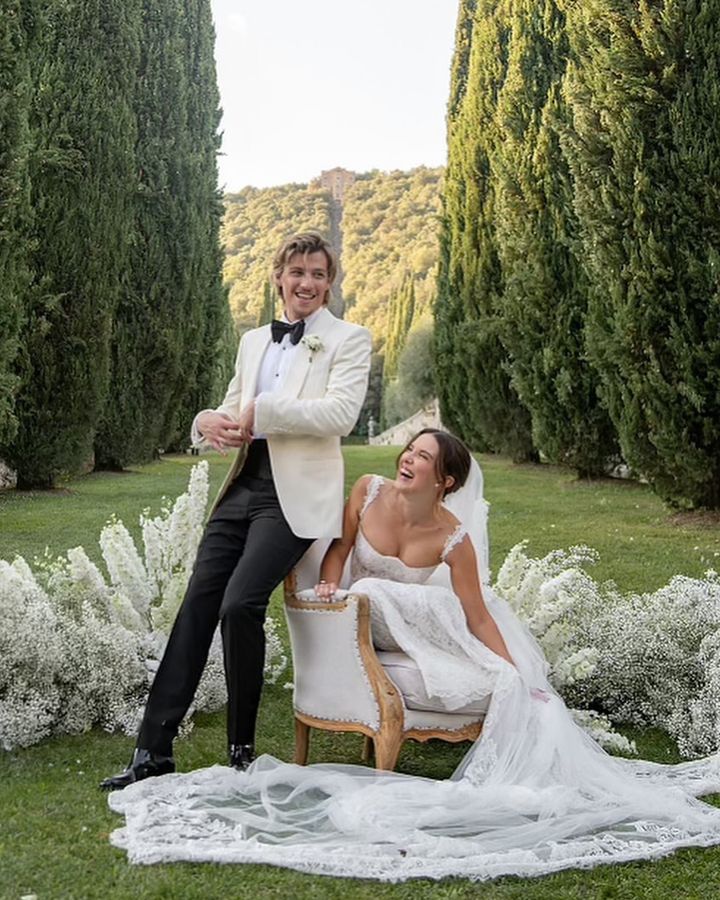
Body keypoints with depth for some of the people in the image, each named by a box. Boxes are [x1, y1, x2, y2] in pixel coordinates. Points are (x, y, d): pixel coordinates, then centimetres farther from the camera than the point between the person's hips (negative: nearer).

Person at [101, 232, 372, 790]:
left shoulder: (349, 340, 2)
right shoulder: (254, 341, 20)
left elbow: (341, 413, -12)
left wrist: (260, 411, -15)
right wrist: (211, 421, -4)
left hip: (296, 493, -6)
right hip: (244, 486, 6)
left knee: (240, 605, -19)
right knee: (196, 608, -1)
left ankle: (242, 750, 0)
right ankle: (154, 750, 6)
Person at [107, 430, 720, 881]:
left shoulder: (454, 537, -18)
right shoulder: (369, 492, -13)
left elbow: (478, 617, -16)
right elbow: (340, 546, 2)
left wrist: (519, 677, -22)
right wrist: (329, 582, -18)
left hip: (424, 624, -1)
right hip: (366, 626, 1)